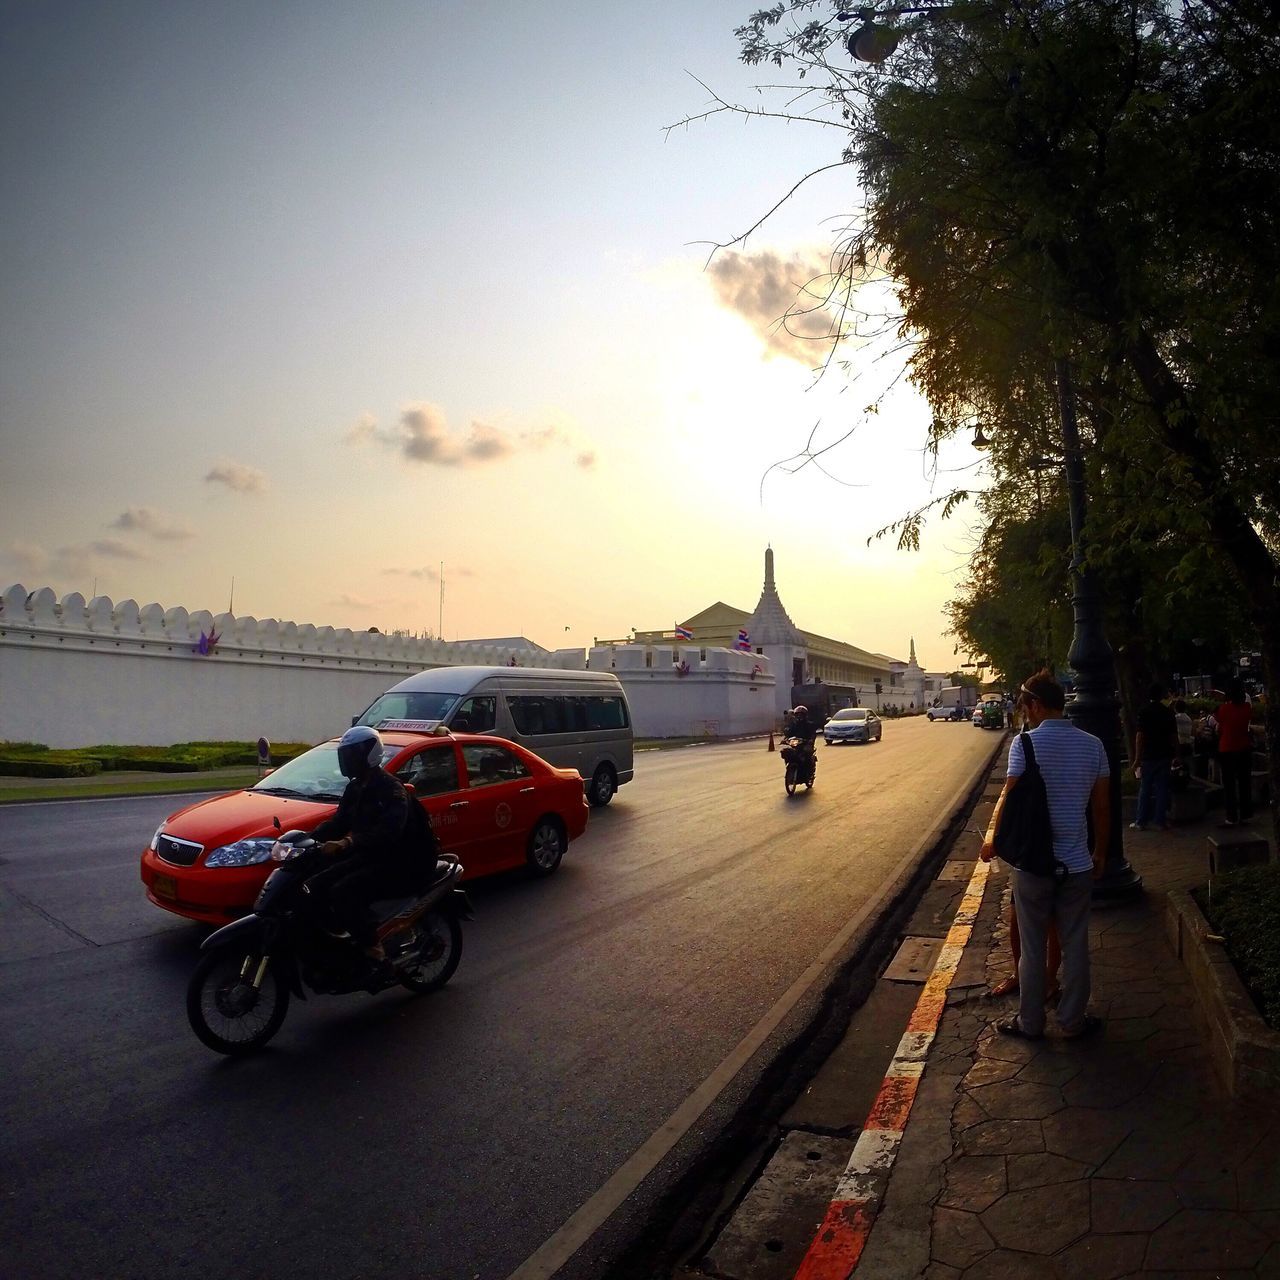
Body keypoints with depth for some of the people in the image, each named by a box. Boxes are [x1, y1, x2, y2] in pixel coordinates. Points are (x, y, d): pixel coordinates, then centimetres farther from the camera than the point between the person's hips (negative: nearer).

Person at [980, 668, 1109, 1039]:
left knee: (1032, 946, 10)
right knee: (1075, 945, 16)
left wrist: (992, 837, 1)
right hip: (1077, 862, 4)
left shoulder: (1025, 743, -14)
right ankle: (1073, 1020, 28)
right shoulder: (1092, 745, 0)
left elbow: (1009, 797, -14)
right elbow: (1102, 807, 5)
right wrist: (1101, 852, 16)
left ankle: (1030, 1022, 22)